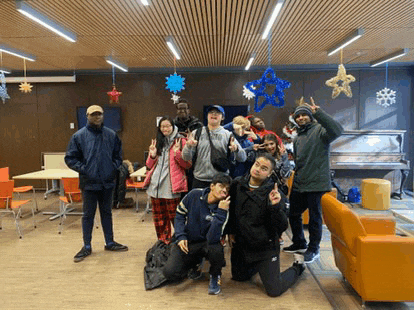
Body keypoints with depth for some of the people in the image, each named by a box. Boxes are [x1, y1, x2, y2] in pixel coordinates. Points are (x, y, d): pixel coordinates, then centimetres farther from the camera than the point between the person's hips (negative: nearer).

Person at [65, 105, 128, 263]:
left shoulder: (111, 135, 3)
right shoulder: (79, 136, -5)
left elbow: (118, 154, 14)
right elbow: (70, 158, -1)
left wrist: (114, 167, 0)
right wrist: (83, 169, -11)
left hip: (108, 182, 3)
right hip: (89, 183, -2)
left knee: (107, 213, 15)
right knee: (88, 215, 9)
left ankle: (110, 242, 30)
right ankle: (87, 247, 23)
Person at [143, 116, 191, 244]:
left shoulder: (180, 141, 2)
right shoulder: (156, 142, 16)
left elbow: (187, 164, -4)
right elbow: (149, 165, 19)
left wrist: (177, 153, -19)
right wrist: (152, 155, -1)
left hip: (171, 185, -5)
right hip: (156, 184, 5)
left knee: (174, 216, -5)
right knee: (159, 217, 9)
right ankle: (163, 242, 22)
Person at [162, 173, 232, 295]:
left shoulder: (223, 210, -18)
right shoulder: (195, 195, -13)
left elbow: (212, 239, -31)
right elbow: (180, 214, 3)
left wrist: (221, 213, -36)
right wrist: (180, 236, -9)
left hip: (206, 243, -2)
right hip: (188, 242, 2)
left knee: (216, 249, -37)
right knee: (169, 273, -16)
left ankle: (215, 275, -2)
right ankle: (195, 262, 17)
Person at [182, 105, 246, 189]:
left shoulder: (228, 135, 5)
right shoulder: (196, 133, 7)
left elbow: (243, 158, -1)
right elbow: (186, 158, 4)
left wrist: (236, 149, -22)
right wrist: (189, 146, -17)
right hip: (199, 181, 1)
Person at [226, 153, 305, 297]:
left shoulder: (274, 193, -20)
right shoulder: (237, 184, -8)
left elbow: (282, 227, -23)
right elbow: (230, 210, 9)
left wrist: (275, 206, -38)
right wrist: (230, 232, 10)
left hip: (265, 248, -4)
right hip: (241, 245, 4)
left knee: (274, 290, 1)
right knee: (239, 277, 21)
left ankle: (297, 266, 27)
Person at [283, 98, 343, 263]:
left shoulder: (320, 130, -7)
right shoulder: (297, 138, 17)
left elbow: (337, 130, -29)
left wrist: (318, 113, -33)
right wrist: (297, 177, 17)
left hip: (316, 184, -8)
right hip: (298, 185, 8)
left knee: (315, 217, 5)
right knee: (293, 214, 16)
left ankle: (313, 248, 23)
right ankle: (299, 243, 36)